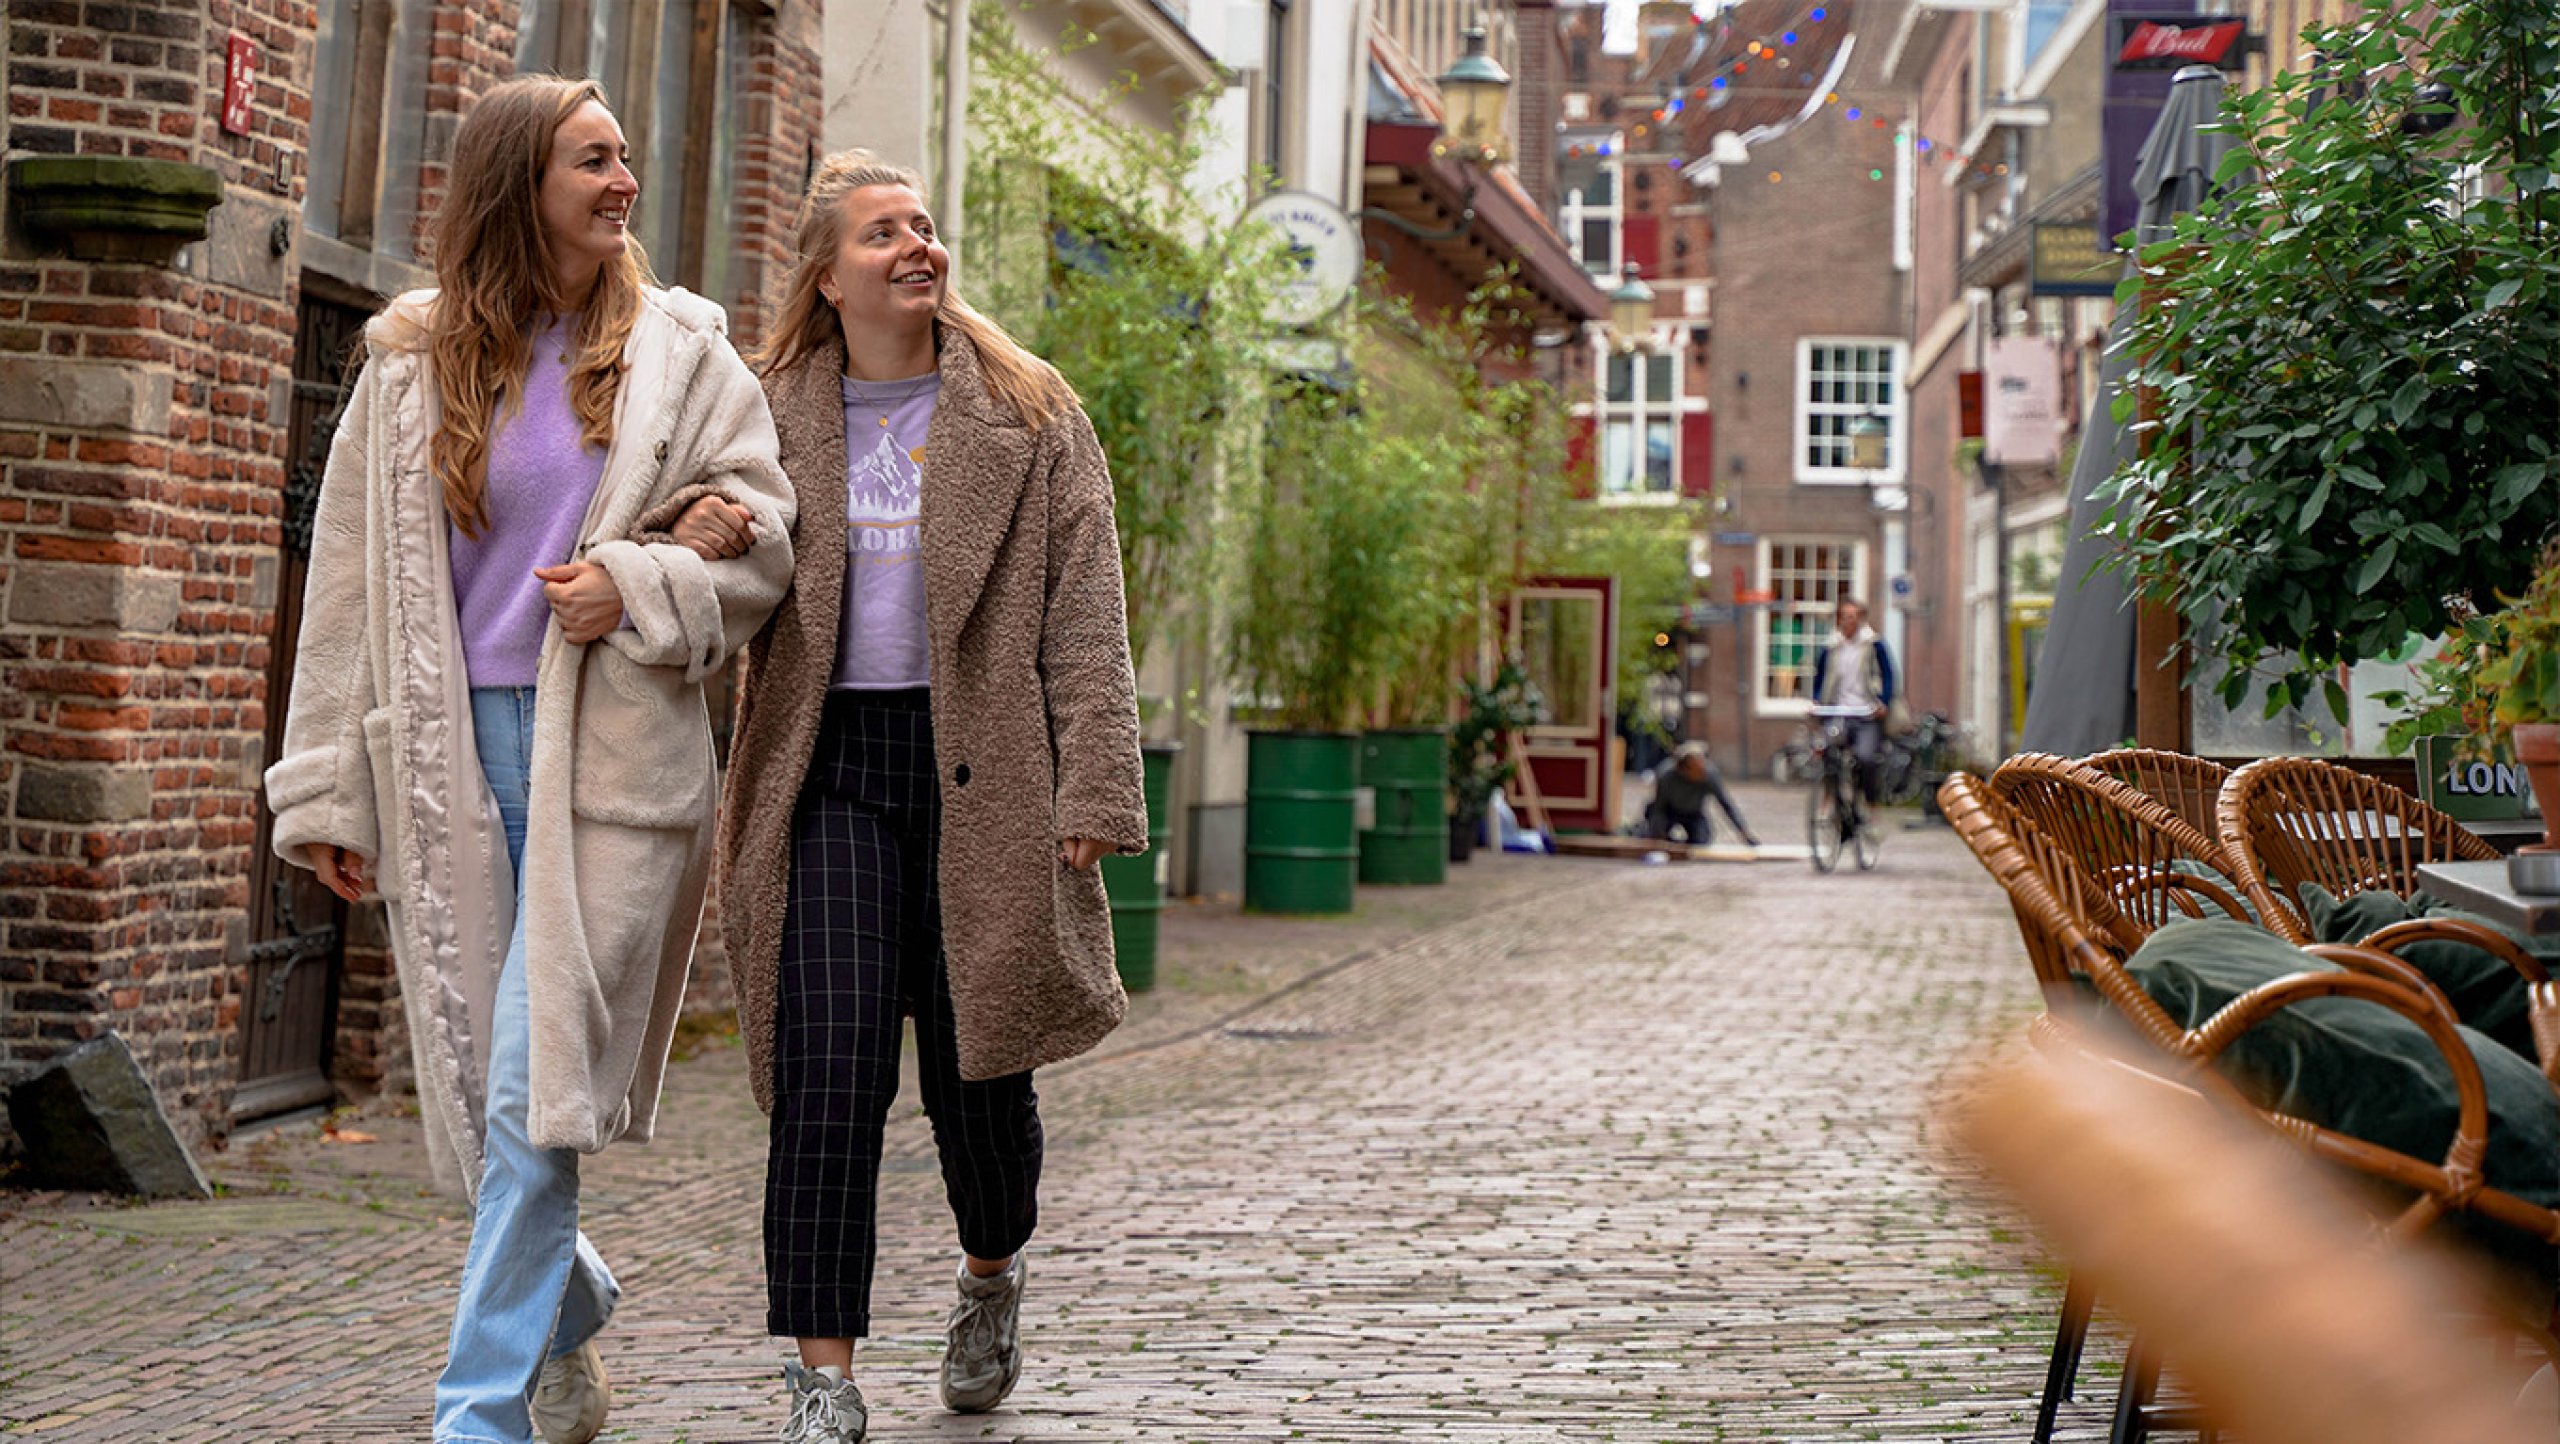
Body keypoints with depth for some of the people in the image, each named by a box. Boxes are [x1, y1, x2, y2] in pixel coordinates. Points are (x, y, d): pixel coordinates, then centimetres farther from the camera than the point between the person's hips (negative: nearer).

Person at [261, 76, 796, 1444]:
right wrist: (329, 789, 6)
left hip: (609, 752, -2)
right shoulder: (413, 362, 9)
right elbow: (352, 584, 9)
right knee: (484, 1081, 7)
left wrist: (635, 581, -14)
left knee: (534, 1090, -9)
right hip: (454, 754, 2)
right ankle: (571, 1307, 34)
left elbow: (760, 545, 5)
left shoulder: (679, 352, 6)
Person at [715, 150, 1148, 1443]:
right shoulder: (778, 418, 10)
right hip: (831, 766, 1)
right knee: (830, 1069, -8)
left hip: (980, 762, -1)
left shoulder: (1027, 413, 5)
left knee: (977, 1066, 7)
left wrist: (1095, 788, -9)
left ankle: (992, 1275, 37)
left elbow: (1085, 617, 0)